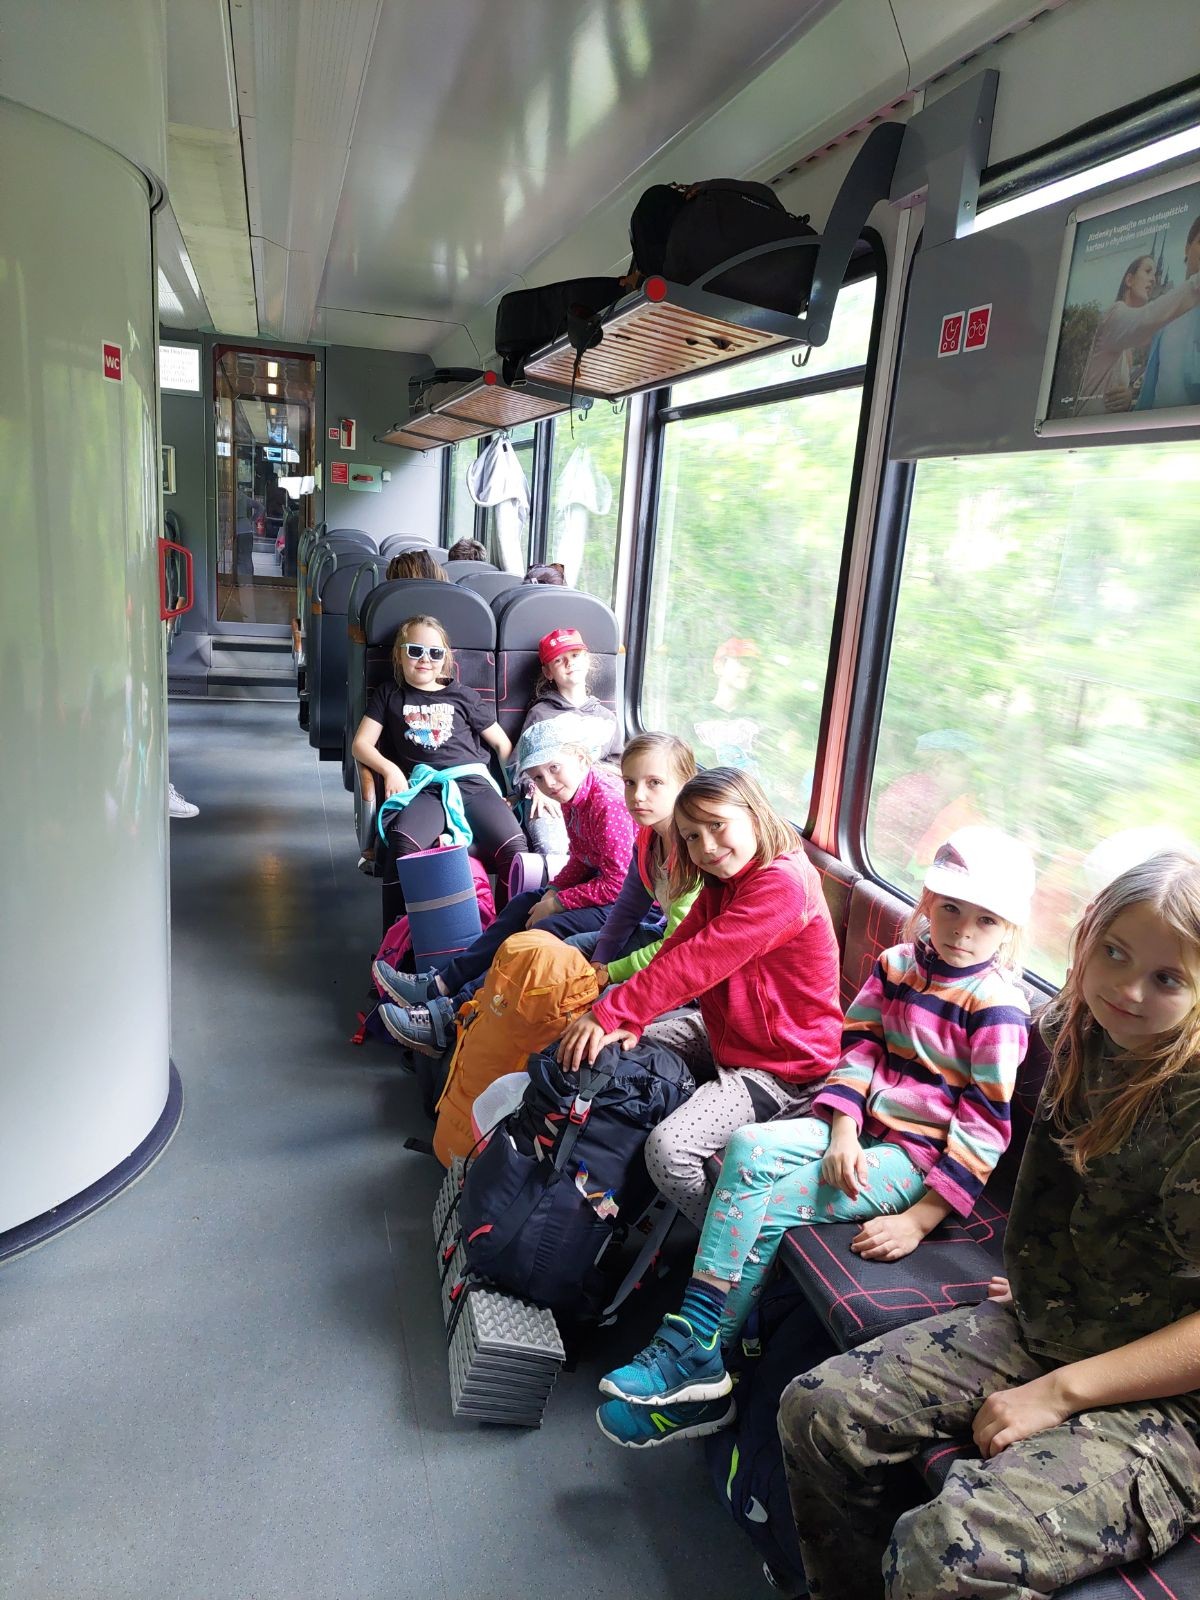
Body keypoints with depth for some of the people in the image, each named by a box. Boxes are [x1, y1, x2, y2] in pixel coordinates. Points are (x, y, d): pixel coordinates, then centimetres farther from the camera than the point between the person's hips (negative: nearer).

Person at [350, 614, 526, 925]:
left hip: (472, 782, 1)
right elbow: (361, 744, 14)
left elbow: (502, 743, 24)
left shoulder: (461, 695, 22)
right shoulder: (389, 694, 22)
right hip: (425, 789, -1)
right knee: (403, 843, -36)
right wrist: (389, 769, -6)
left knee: (515, 846, -29)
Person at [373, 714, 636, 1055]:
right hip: (602, 885, 11)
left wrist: (557, 903, -17)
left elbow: (617, 882, -25)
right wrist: (552, 892, -3)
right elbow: (580, 861, 15)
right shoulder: (572, 799, 7)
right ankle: (441, 985, 2)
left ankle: (452, 1018, -21)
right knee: (522, 905, 6)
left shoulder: (608, 803, -25)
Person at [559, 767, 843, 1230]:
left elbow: (696, 962, -31)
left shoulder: (781, 884, -27)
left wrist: (609, 1012, -29)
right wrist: (629, 1020, -17)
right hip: (724, 1036, 10)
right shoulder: (723, 883, 5)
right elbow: (676, 947, -3)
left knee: (668, 1149, -23)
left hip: (781, 1066, -10)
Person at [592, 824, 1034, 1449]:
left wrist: (919, 1219, -18)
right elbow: (858, 1047, 4)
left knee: (764, 1209, -17)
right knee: (748, 1148, -20)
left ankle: (698, 1368, -1)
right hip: (862, 1125, 6)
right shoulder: (896, 964, 6)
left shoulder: (997, 1006, -13)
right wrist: (841, 1129, -14)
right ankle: (693, 1331, -15)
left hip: (918, 1154, -6)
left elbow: (985, 1124, -14)